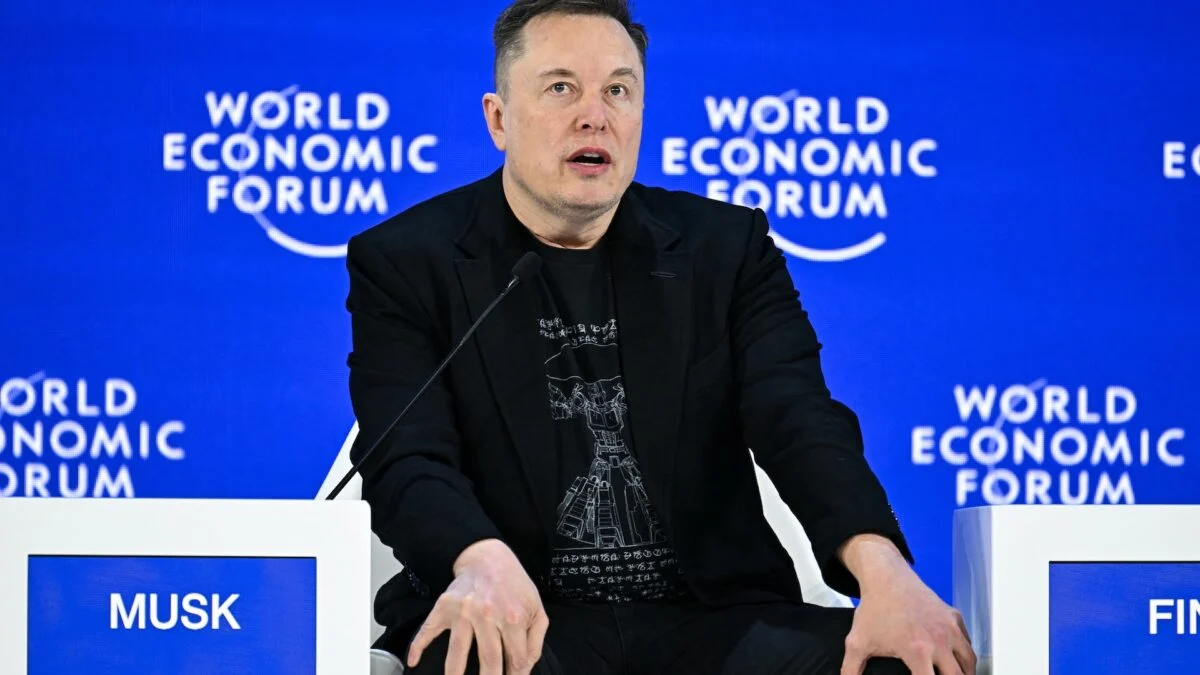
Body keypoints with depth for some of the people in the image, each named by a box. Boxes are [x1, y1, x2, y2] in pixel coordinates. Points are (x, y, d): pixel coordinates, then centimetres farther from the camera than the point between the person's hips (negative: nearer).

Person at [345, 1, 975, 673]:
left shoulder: (727, 247, 11)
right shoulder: (404, 265, 4)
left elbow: (799, 420, -4)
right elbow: (409, 460, -10)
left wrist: (880, 564, -25)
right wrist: (484, 562, -35)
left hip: (710, 617, 3)